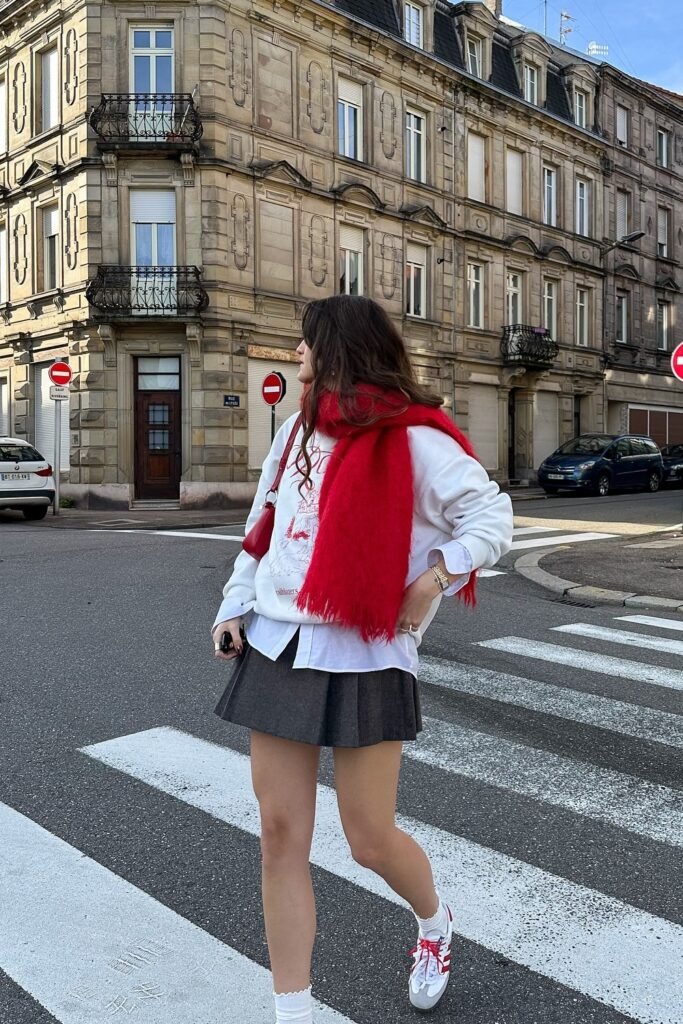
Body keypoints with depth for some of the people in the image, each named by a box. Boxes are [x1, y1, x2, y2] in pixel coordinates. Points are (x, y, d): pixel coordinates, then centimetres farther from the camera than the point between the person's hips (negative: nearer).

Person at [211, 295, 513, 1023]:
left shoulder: (413, 440, -10)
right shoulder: (300, 429, 11)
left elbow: (491, 514, -8)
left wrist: (438, 574, -20)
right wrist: (234, 606, 10)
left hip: (362, 660, -6)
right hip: (276, 649, 6)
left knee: (370, 840, 5)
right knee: (280, 835, 7)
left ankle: (434, 924, 40)